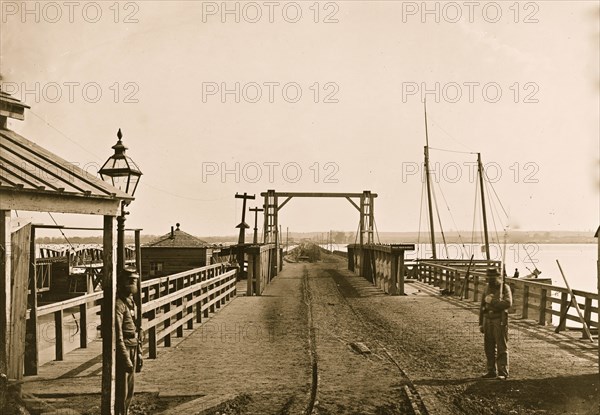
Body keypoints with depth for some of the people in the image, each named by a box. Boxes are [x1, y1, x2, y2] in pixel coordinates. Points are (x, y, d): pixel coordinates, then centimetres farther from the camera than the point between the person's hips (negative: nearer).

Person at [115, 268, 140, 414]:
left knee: (130, 386, 18)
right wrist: (126, 358, -23)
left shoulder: (129, 301, 13)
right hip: (123, 349, -9)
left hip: (132, 347, 9)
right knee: (122, 389, -3)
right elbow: (118, 335, -21)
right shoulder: (118, 304, -17)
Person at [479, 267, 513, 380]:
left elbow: (508, 303, -21)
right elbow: (482, 306, 15)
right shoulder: (487, 288, 11)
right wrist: (481, 323, 13)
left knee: (501, 347, -3)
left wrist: (492, 301, -19)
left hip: (500, 321, -6)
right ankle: (491, 371, 16)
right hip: (488, 320, 6)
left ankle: (503, 372, 2)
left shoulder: (505, 288, -5)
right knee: (489, 347, 7)